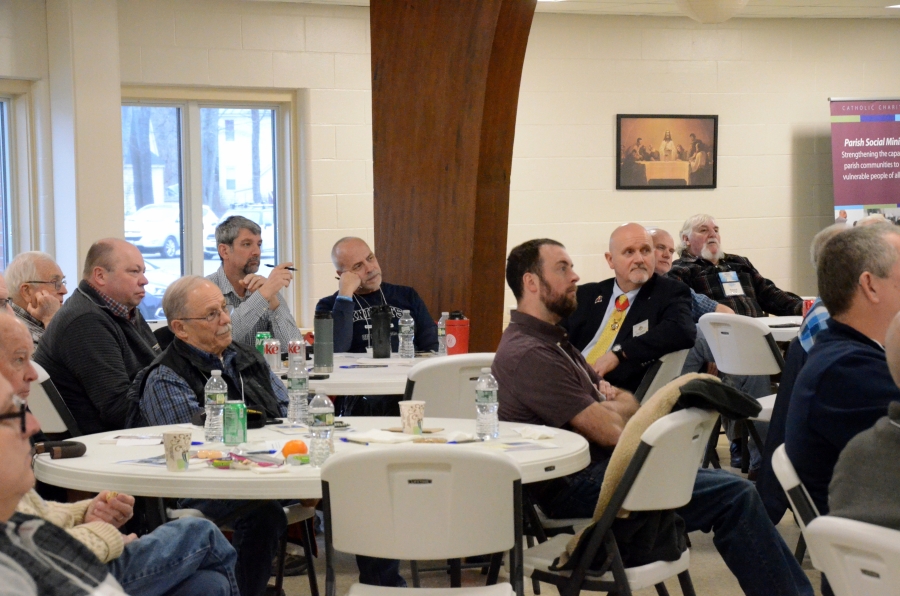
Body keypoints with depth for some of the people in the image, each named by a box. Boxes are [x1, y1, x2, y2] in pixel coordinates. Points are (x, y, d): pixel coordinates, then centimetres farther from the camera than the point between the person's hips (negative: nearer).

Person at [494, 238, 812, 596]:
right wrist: (611, 407, 2)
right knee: (734, 496, -13)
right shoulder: (528, 354, -17)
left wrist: (608, 401, -6)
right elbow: (609, 430, -20)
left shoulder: (553, 342, 17)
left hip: (595, 469, 11)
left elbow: (629, 405, 17)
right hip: (575, 487, -10)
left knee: (736, 490, 7)